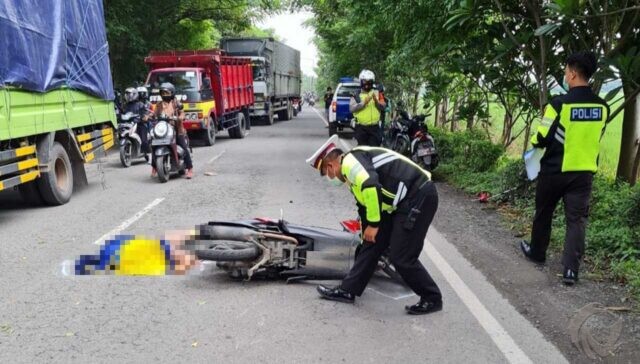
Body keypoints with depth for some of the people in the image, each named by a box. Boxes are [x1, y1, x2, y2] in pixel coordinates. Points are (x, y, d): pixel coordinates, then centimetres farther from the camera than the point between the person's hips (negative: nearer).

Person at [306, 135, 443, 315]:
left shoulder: (349, 161, -10)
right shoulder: (354, 170, 20)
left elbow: (371, 186, -28)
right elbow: (366, 205, 29)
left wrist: (373, 224, -18)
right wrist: (367, 234, 37)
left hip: (419, 197, -10)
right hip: (404, 201, 10)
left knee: (401, 257, -4)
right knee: (372, 244, 11)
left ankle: (432, 299, 15)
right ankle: (348, 290, 20)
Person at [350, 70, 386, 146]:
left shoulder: (377, 93, 10)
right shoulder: (356, 96, 4)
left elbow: (383, 107, 3)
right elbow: (351, 109, -10)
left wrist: (376, 101, -16)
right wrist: (364, 103, -21)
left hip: (375, 127, 1)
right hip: (361, 128, -1)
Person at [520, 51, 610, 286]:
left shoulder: (559, 103, -16)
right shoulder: (602, 107, 0)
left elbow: (542, 139, -13)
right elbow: (593, 138, 13)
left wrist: (534, 141, 9)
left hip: (555, 170, -3)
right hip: (584, 172, 3)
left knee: (543, 213, 16)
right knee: (577, 219, 4)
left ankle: (537, 252, 33)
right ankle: (571, 269, -1)